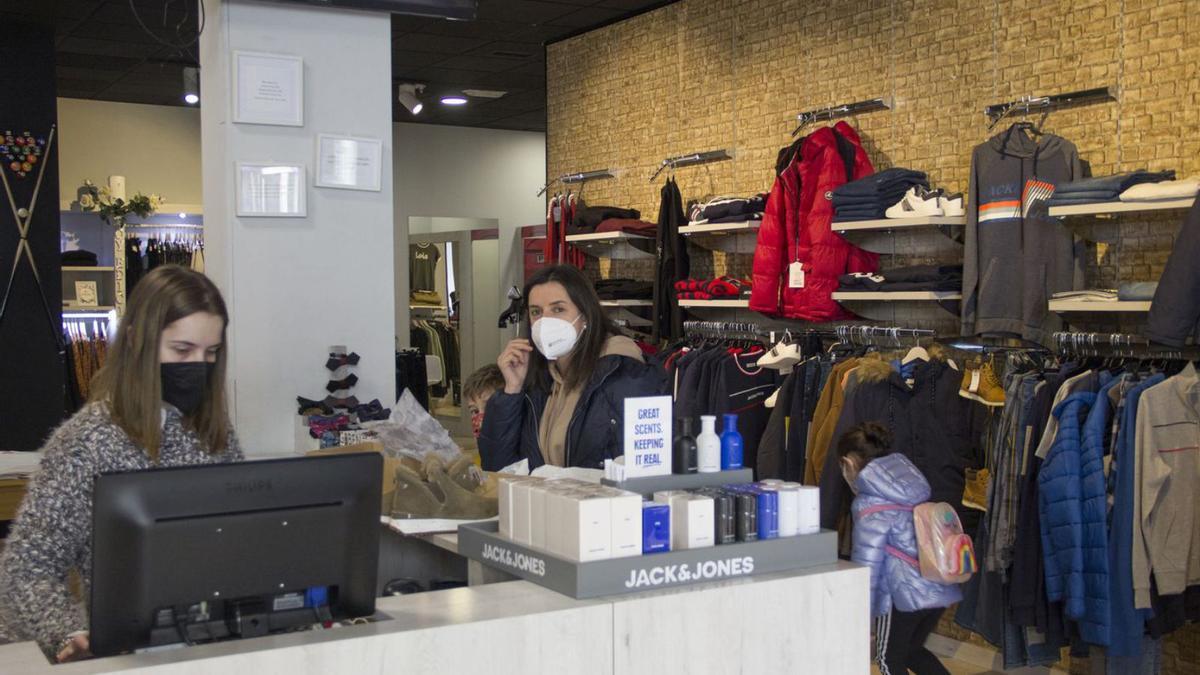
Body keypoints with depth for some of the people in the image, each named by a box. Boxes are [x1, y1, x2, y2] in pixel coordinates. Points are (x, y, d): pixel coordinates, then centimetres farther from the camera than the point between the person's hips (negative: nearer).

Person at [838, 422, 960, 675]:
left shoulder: (871, 503, -10)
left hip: (905, 592, -8)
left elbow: (866, 563, -12)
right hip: (939, 588, 8)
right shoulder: (909, 483, 12)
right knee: (911, 650, 27)